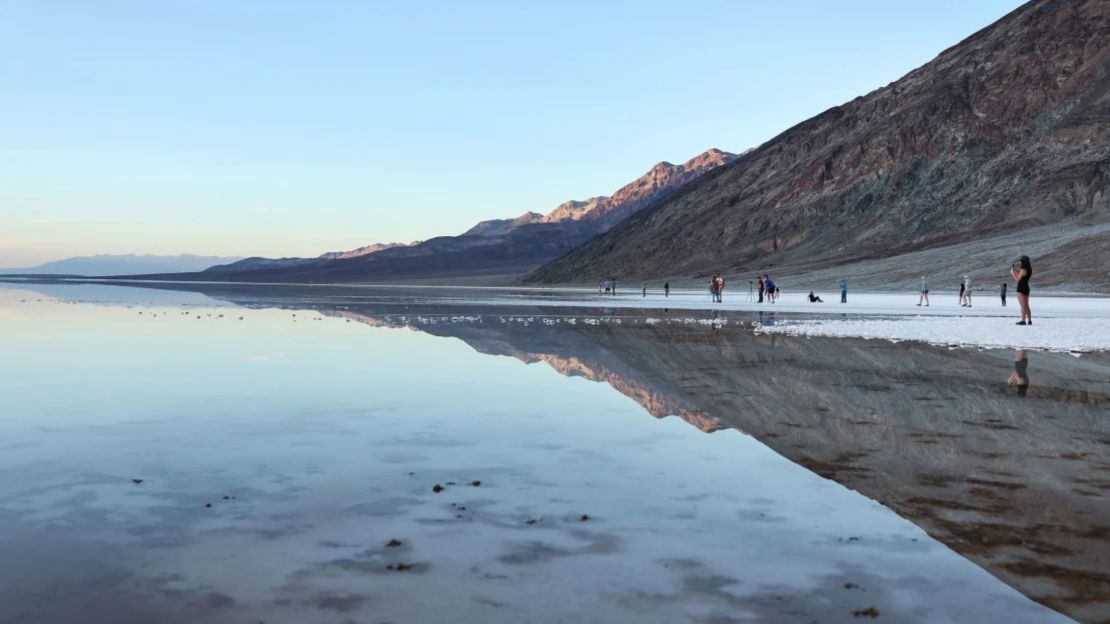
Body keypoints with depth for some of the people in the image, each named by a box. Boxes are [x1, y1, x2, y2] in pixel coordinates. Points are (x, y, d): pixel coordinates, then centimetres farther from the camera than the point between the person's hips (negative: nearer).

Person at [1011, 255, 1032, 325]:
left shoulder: (1023, 270, -17)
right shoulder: (1029, 270, 9)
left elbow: (1017, 280, -13)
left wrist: (1013, 273, -3)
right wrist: (1016, 272, 21)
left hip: (1021, 289, -9)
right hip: (1026, 288, 9)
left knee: (1023, 306, -7)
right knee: (1026, 306, 15)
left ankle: (1023, 320, -7)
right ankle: (1029, 320, 18)